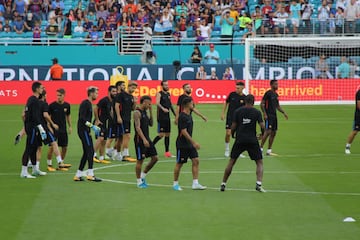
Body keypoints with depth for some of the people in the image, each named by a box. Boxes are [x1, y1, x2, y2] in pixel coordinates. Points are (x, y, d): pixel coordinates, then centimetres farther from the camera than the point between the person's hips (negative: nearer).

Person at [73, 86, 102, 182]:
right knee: (90, 151, -12)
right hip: (83, 130, -10)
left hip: (85, 131, 10)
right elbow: (82, 118, -21)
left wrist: (95, 127, 20)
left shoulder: (89, 104, 18)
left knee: (86, 153, 10)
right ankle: (90, 174, -15)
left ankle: (78, 175, 13)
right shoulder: (85, 103, -12)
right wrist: (92, 126, -23)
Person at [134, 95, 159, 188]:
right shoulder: (137, 113, -13)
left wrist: (151, 111, 9)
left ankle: (143, 175, 20)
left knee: (155, 158, 7)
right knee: (140, 160, -1)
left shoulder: (145, 112, 14)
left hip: (147, 139, 9)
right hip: (140, 140, -9)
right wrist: (144, 139, -27)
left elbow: (151, 124, 18)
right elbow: (137, 127, -21)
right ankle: (139, 181, 9)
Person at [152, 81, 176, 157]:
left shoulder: (168, 94, 15)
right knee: (161, 134, -12)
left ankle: (167, 151, 10)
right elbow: (157, 103, -24)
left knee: (167, 134, 6)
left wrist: (175, 114, 24)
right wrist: (163, 108, -41)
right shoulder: (159, 94, -7)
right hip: (161, 117, -7)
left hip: (167, 117, 7)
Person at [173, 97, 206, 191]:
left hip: (189, 144, 8)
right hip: (182, 144, -8)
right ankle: (175, 184, 15)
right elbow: (184, 132, -23)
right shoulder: (182, 117, -18)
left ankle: (195, 183, 0)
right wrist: (194, 142, -24)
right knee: (179, 164, 2)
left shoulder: (189, 115, 8)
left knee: (196, 161, -1)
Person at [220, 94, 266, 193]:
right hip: (252, 140, -1)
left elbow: (233, 126, 0)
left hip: (239, 140, 1)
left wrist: (232, 134, 20)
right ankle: (259, 184, -10)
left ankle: (223, 184, 14)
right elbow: (262, 126, -7)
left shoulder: (238, 111, 1)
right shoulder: (257, 112, -1)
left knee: (231, 162, 12)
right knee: (259, 162, 8)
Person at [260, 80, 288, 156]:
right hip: (268, 115, -8)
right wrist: (264, 114, -18)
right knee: (268, 131, -16)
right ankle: (260, 148, -10)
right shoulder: (268, 93, -9)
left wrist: (284, 113, 16)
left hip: (274, 115, 8)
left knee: (273, 133, 7)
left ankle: (269, 151, 12)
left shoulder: (276, 95, 15)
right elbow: (262, 104, -11)